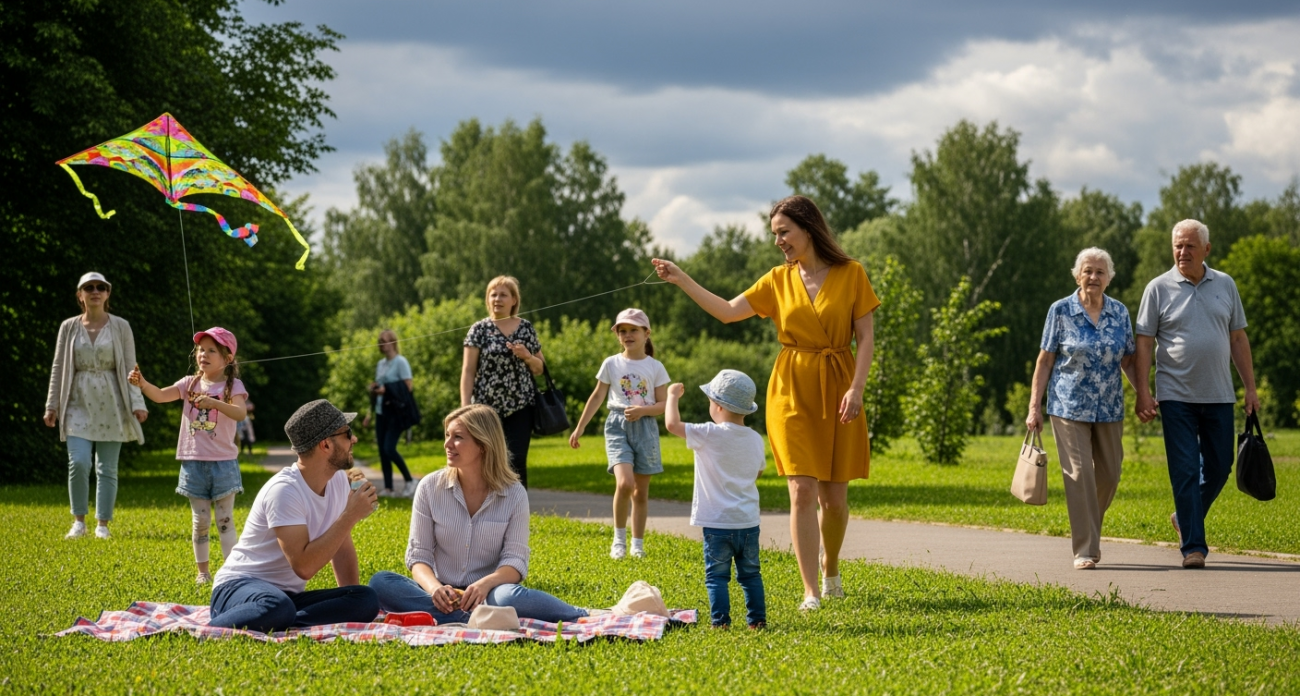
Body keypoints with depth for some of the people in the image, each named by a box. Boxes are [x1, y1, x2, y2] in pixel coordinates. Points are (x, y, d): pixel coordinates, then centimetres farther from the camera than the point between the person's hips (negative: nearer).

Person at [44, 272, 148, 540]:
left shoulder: (120, 327, 2)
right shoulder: (69, 327, 5)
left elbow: (130, 368, 2)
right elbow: (58, 368, 8)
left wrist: (137, 404, -7)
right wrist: (52, 405, 4)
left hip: (111, 405, 0)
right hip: (79, 403, 0)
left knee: (107, 468, 1)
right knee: (78, 463, -12)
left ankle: (102, 525, 9)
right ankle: (79, 521, 3)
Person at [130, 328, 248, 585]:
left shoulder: (232, 386, -6)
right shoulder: (190, 384, 4)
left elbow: (241, 413, -24)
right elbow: (160, 395, -8)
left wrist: (214, 403, -40)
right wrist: (142, 383, -28)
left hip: (223, 462, -3)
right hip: (193, 462, 3)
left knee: (225, 519, 0)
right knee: (200, 520, 9)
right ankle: (202, 570, 17)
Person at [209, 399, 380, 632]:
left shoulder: (338, 480, 5)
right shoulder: (285, 490, -20)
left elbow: (343, 550, 14)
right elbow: (304, 566, -28)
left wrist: (352, 608, 2)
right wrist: (350, 516, -22)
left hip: (289, 595, 8)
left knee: (367, 600, -20)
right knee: (277, 607, -44)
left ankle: (275, 626, -24)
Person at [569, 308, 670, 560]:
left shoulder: (655, 367, 3)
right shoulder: (611, 364, 3)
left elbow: (663, 404, 3)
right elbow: (597, 397, 9)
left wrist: (642, 410, -16)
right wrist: (579, 428, 8)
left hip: (645, 427, 1)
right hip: (618, 426, -1)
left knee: (641, 490, 6)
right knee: (624, 483, -21)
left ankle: (638, 544, 18)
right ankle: (619, 539, -5)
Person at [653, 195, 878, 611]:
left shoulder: (850, 275, -1)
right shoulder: (779, 280, 6)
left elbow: (865, 337, -2)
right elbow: (728, 312, 5)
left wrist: (856, 388, -13)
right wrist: (682, 281, -1)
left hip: (836, 390, -1)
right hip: (792, 390, 1)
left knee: (834, 495, 4)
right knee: (802, 491, -9)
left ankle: (830, 569, 32)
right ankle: (811, 591, -7)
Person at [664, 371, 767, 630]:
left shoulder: (710, 435, -15)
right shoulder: (756, 440, 2)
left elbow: (672, 424, -13)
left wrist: (673, 396, 3)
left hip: (718, 523, -5)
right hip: (749, 521, 5)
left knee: (717, 575, 2)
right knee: (750, 574, 15)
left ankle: (720, 620, -3)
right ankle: (757, 618, 16)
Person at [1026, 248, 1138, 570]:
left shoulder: (1120, 312, 5)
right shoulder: (1060, 311, -3)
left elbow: (1128, 361, 12)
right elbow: (1045, 361, -1)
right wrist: (1034, 407, -4)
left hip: (1109, 409, 4)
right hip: (1070, 407, -4)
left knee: (1108, 476, 7)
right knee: (1080, 474, -8)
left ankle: (1088, 533, 31)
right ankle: (1085, 550, -4)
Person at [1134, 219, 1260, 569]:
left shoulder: (1225, 285, 8)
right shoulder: (1159, 288, -1)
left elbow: (1238, 338, 12)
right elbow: (1144, 343, -2)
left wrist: (1251, 387, 8)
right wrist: (1143, 393, -10)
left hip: (1218, 396, 3)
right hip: (1176, 396, -3)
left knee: (1219, 467, 9)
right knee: (1185, 472, -6)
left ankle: (1185, 518, 33)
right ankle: (1193, 546, -3)